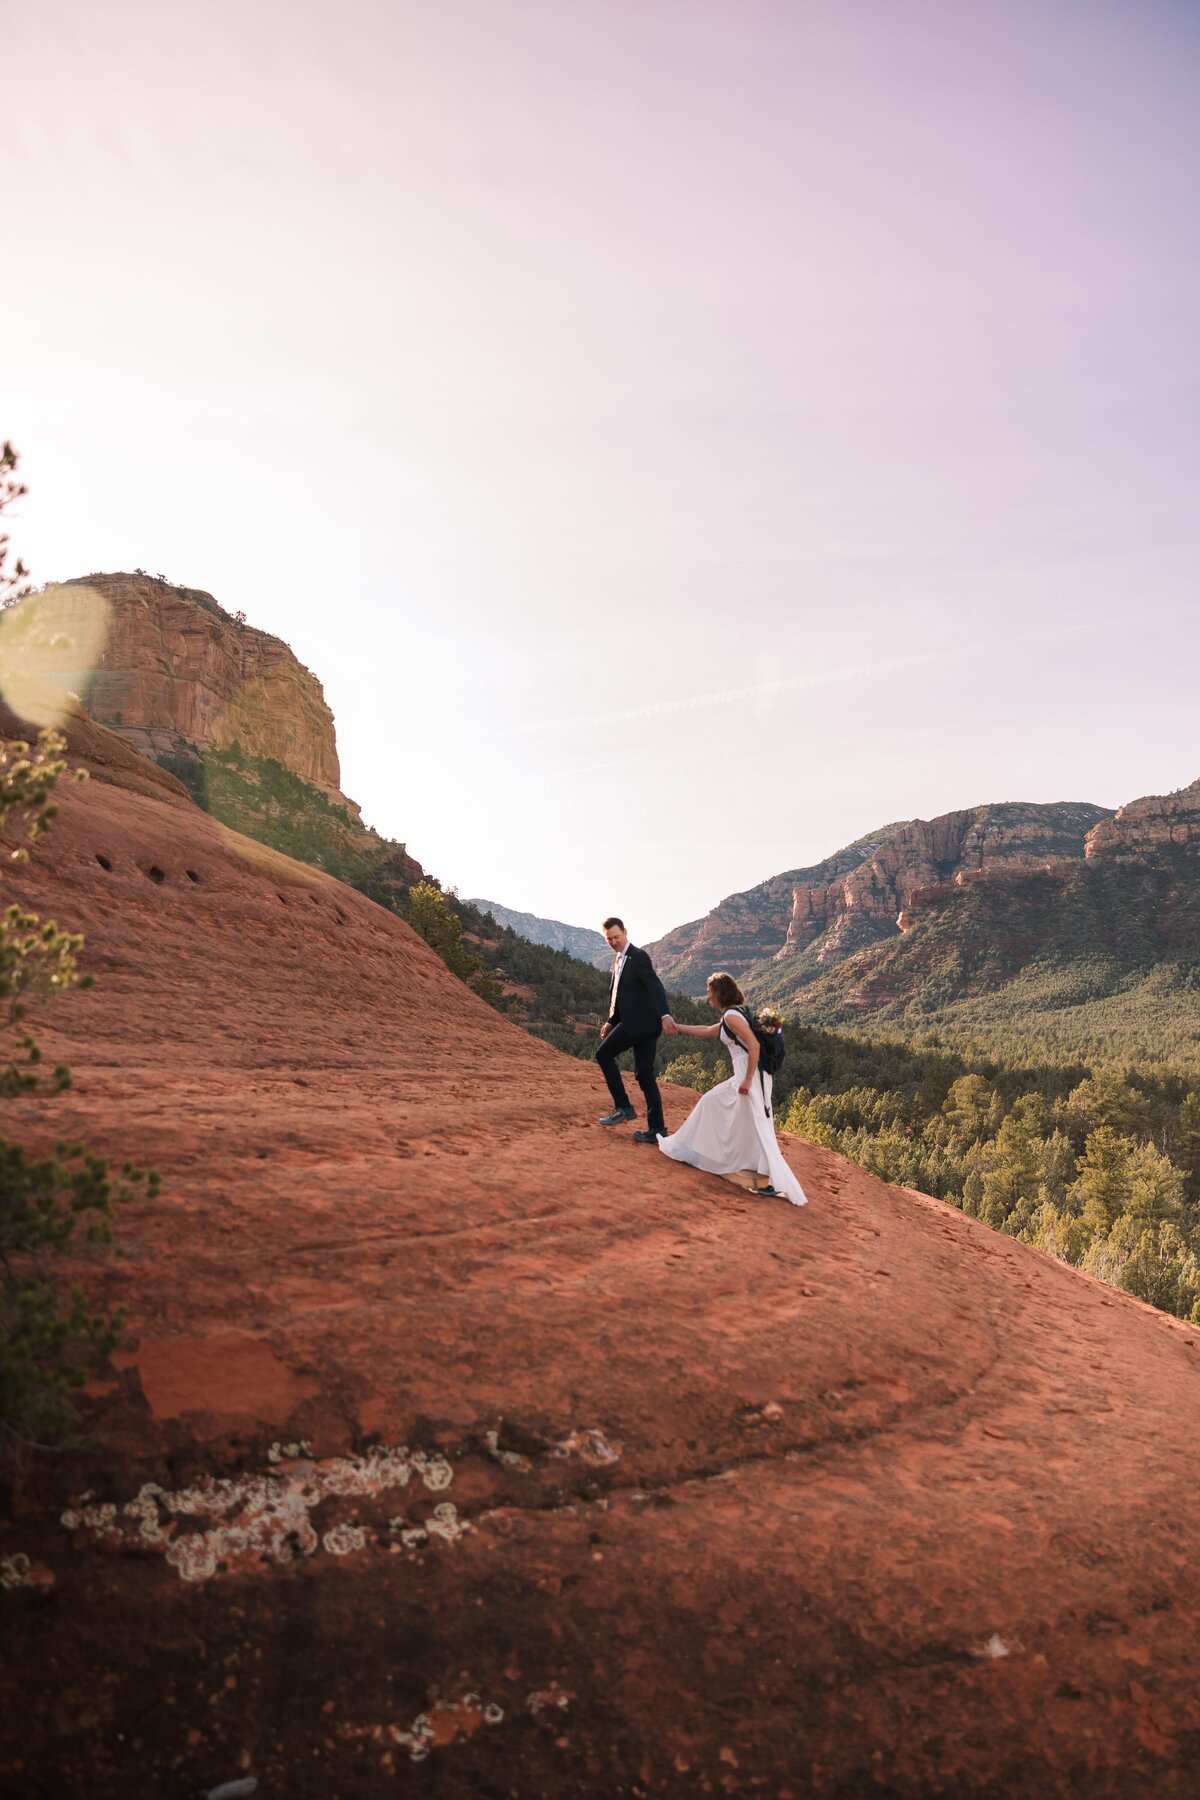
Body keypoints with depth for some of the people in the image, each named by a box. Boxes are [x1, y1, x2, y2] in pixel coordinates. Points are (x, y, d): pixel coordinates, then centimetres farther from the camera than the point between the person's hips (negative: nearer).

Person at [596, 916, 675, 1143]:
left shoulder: (638, 956, -9)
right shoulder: (618, 960, 19)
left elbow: (656, 986, -21)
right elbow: (618, 995, 26)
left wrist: (665, 1014, -34)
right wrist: (611, 1022, 20)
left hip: (641, 1022, -9)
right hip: (641, 1024, 9)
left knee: (604, 1053, -4)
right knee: (644, 1075, 7)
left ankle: (623, 1107, -1)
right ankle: (657, 1129, 8)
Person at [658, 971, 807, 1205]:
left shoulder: (732, 1015, -11)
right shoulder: (731, 1016, 20)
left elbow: (754, 1045, -21)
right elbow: (706, 1031, 37)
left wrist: (748, 1080, -22)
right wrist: (677, 1027, 43)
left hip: (751, 1077, -10)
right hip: (744, 1076, 10)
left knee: (758, 1129, -10)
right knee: (712, 1101, 20)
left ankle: (780, 1184, -10)